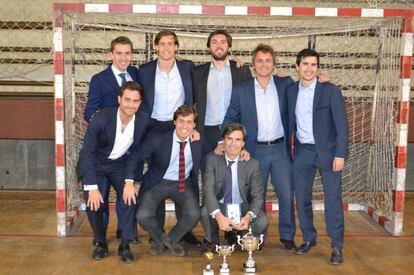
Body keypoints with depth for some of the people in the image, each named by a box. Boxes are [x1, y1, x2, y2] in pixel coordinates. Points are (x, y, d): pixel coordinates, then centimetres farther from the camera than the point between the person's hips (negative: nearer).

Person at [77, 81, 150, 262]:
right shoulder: (101, 118, -27)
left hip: (121, 164, 2)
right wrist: (92, 187, -26)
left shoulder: (144, 120, -18)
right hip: (95, 164, -2)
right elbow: (87, 153, -22)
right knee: (94, 203, -18)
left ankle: (125, 245, -1)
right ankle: (100, 243, 8)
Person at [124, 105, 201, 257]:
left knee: (194, 214, -24)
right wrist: (129, 182, -20)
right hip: (158, 183, -1)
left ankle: (171, 239, 9)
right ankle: (158, 238, 15)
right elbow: (135, 158, -9)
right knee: (143, 216, -22)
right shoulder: (158, 140, -16)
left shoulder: (199, 142, -9)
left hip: (184, 184, 1)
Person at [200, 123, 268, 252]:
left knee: (262, 221, -27)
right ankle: (211, 240, 3)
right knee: (205, 212, -32)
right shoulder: (212, 159, -11)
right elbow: (208, 190, -21)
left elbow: (257, 196, -11)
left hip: (242, 208, 1)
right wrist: (219, 216, -38)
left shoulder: (253, 164, -9)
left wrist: (248, 217, -33)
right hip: (218, 207, 0)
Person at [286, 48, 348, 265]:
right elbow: (290, 122, 9)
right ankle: (309, 238, 25)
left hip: (327, 152, -4)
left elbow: (341, 124, -8)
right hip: (302, 152, 4)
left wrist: (340, 154, -13)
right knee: (301, 198, 8)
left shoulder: (330, 90, -7)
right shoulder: (291, 91, 5)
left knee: (333, 199, -1)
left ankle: (337, 246, 11)